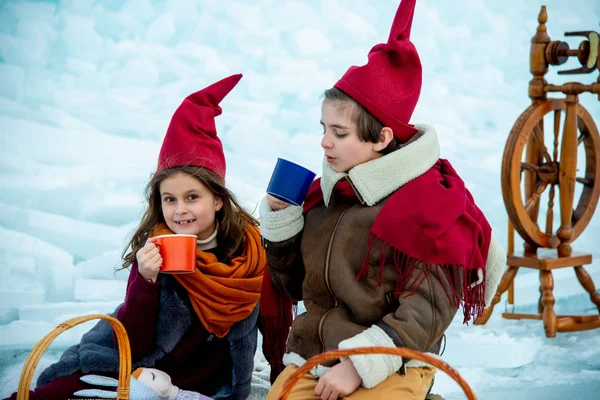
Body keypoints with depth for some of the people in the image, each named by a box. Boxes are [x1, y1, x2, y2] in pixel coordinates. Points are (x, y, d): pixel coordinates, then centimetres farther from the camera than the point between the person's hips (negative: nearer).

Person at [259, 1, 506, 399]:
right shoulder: (326, 192, 11)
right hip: (310, 360, 5)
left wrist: (358, 365, -19)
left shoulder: (429, 202, -8)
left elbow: (428, 311, -13)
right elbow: (292, 285, 17)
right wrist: (279, 215, 3)